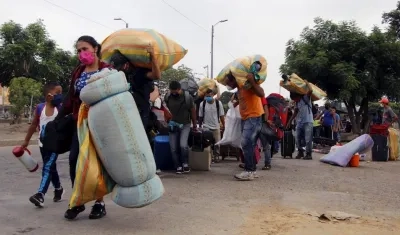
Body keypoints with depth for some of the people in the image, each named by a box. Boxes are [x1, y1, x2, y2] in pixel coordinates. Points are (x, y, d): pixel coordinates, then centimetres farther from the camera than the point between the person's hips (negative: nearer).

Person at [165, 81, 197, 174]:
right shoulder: (167, 97, -5)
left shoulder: (188, 97, -11)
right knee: (173, 148, -1)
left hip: (185, 125, -3)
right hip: (173, 125, 3)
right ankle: (178, 166, 15)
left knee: (183, 145, -20)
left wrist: (195, 125, 5)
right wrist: (168, 122, 1)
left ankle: (185, 163, 3)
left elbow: (193, 111, -1)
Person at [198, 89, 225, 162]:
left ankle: (216, 156, 19)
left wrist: (223, 125, -1)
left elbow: (221, 115, 0)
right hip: (206, 127, 0)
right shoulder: (202, 104, -5)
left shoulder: (218, 103, -6)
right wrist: (200, 126, 5)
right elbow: (200, 116, 2)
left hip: (216, 127, 0)